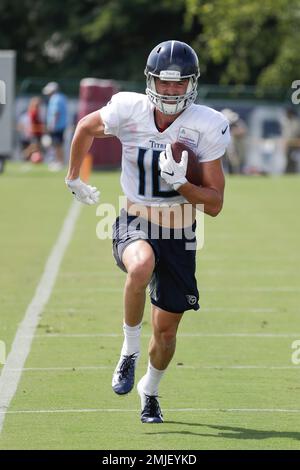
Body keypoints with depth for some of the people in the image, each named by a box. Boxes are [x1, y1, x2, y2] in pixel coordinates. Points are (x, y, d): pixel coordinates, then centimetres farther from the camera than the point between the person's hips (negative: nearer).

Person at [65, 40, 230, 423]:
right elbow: (86, 128, 12)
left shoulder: (206, 127, -13)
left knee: (166, 330, 8)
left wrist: (180, 183, -26)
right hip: (135, 223, -1)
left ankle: (150, 390, 40)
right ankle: (130, 352, -15)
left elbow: (214, 205, -9)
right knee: (142, 267, -38)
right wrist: (73, 178, 21)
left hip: (179, 233, 1)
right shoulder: (128, 110, -13)